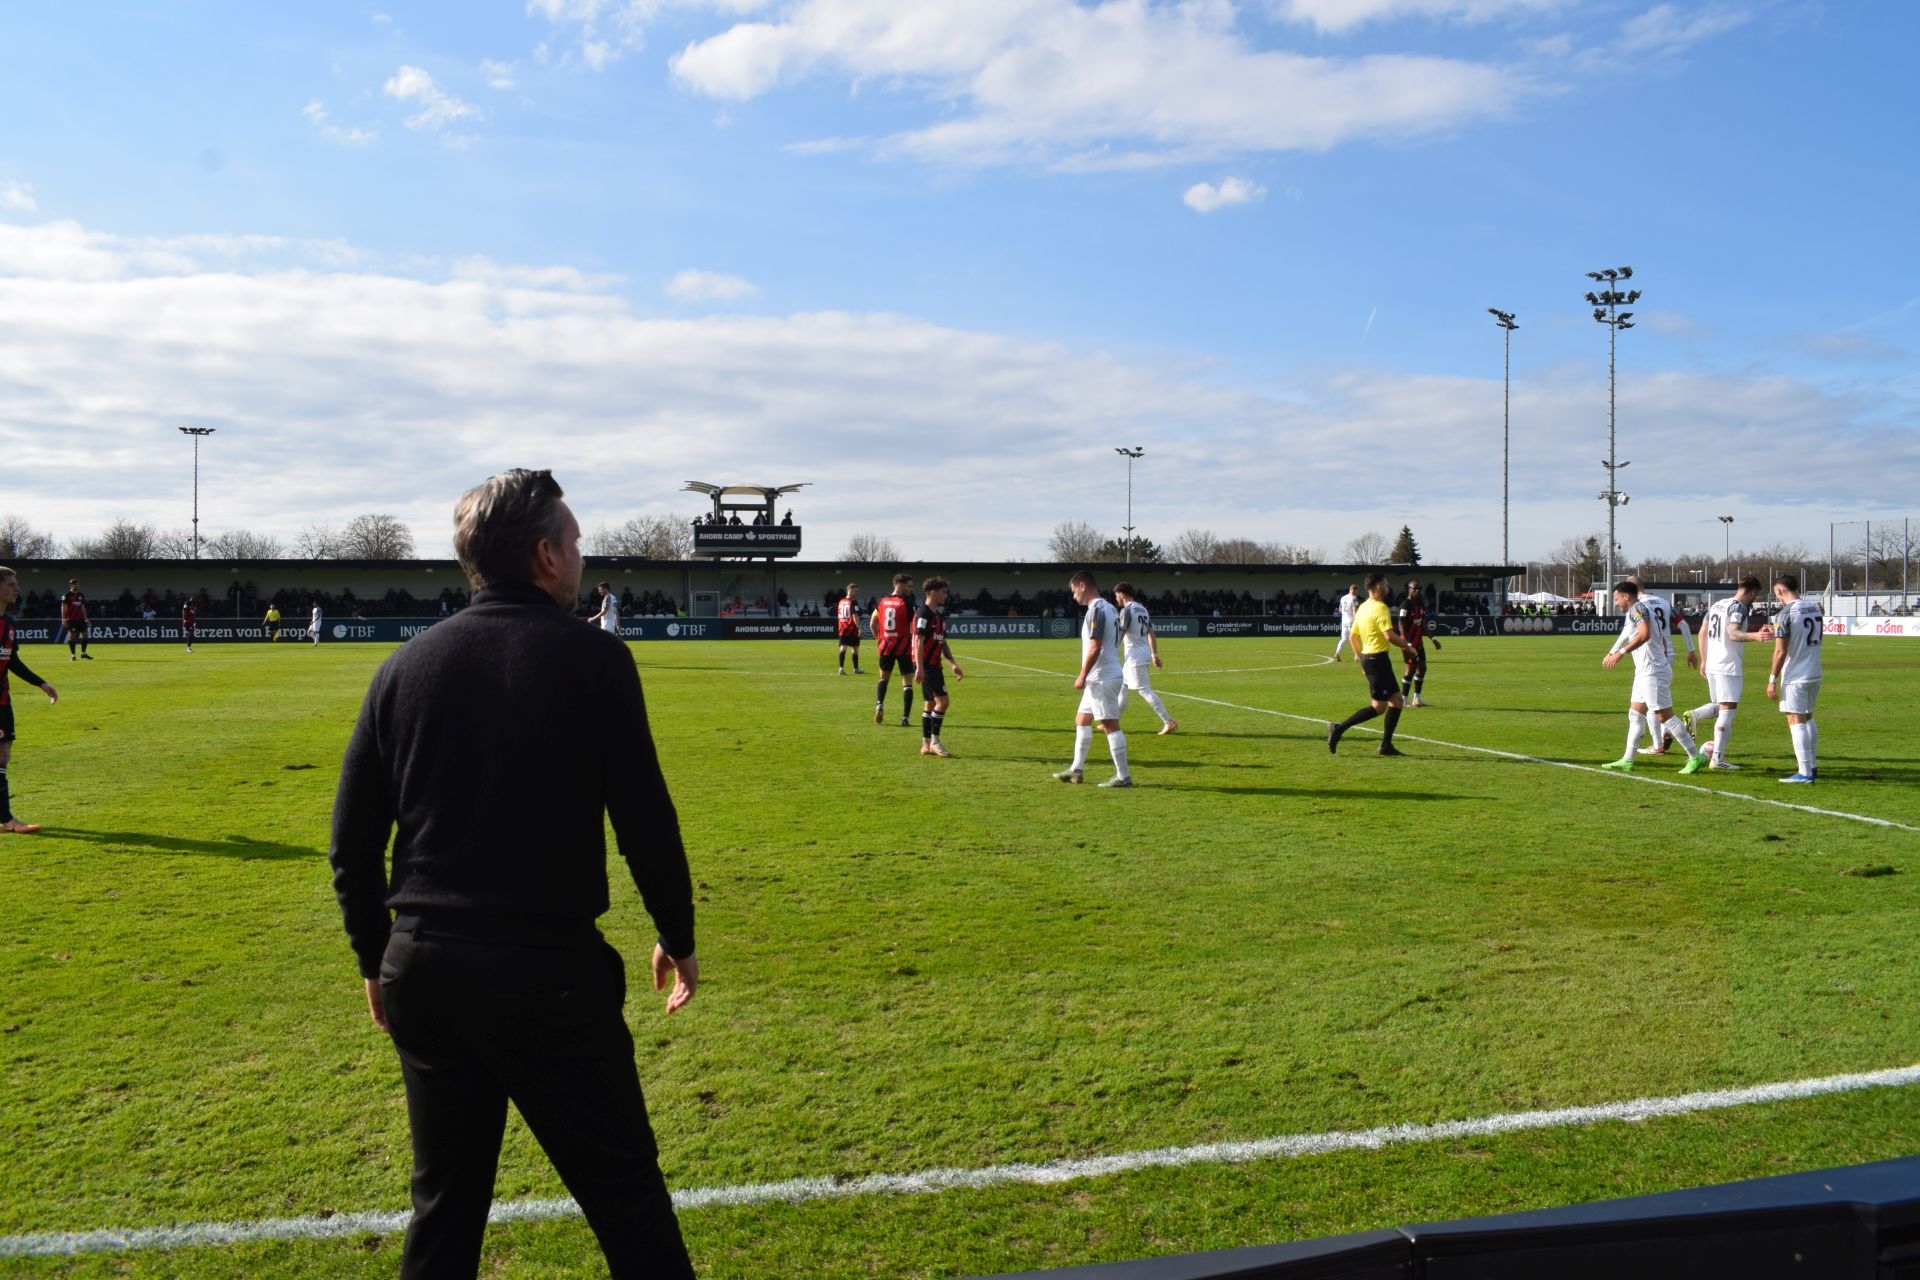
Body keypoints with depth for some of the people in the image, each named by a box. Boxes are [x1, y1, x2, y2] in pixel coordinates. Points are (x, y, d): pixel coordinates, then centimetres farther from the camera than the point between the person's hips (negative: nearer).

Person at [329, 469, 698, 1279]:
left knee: (444, 1202, 19)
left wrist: (376, 958, 18)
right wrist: (677, 935, 5)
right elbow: (645, 819, -8)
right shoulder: (591, 657, -8)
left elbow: (353, 840, 6)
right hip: (548, 969, -5)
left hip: (422, 969, 5)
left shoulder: (408, 663, 4)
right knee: (624, 1191, 6)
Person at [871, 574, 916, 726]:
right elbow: (914, 628, -12)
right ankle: (905, 717, -4)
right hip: (904, 648, -4)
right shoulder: (906, 604, -11)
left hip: (886, 647, 5)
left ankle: (879, 704, 3)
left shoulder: (881, 602, 5)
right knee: (907, 682, 2)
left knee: (884, 676, 24)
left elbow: (872, 624, 11)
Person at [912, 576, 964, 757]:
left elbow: (943, 642, 21)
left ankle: (926, 745, 15)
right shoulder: (923, 613, -12)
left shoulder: (939, 615, 16)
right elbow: (919, 641, -18)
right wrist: (919, 667, -23)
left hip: (934, 664, 10)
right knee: (942, 700, -12)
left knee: (930, 703, 11)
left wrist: (954, 664, 18)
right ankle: (934, 742, -5)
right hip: (925, 665, -10)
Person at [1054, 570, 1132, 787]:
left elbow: (1095, 648, -22)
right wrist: (1086, 676, 23)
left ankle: (1123, 776, -3)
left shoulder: (1096, 610, -16)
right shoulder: (1109, 608, 15)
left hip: (1103, 678, -11)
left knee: (1110, 725, -7)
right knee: (1082, 719, 18)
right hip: (1101, 678, 11)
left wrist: (1082, 675, -15)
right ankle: (1077, 769, 24)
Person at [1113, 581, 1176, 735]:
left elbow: (1120, 635, -17)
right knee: (1122, 687, 16)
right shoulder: (1142, 609, 14)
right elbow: (1151, 633, 14)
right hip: (1144, 654, 10)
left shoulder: (1127, 610, -12)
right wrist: (1155, 655, 15)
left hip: (1134, 656, -10)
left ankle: (1169, 721, -11)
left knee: (1144, 690, -8)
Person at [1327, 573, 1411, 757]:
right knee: (1378, 706, -6)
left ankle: (1386, 745, 12)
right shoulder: (1380, 608, -14)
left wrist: (1362, 659, 25)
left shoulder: (1362, 608, 13)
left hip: (1367, 658, 10)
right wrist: (1405, 646, -8)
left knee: (1396, 700, 12)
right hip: (1378, 658, -10)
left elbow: (1353, 635, 19)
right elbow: (1389, 635, -24)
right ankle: (1339, 728, -9)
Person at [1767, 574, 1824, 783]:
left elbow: (1780, 651, -16)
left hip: (1795, 676, -7)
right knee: (1807, 718, 20)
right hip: (1815, 674, 8)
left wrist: (1772, 680, -9)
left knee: (1796, 721, -3)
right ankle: (1812, 766, 26)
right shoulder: (1815, 607, 6)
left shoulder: (1785, 614, -15)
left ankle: (1805, 772, -4)